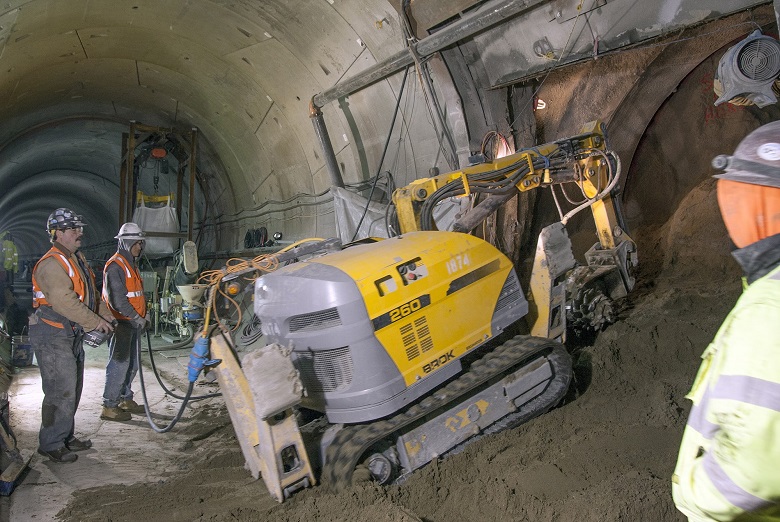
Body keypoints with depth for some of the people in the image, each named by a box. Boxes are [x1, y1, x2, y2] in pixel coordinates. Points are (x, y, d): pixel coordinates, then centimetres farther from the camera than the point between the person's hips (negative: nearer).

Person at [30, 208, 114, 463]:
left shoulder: (77, 259, 14)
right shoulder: (52, 264, -18)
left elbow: (89, 295, 19)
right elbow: (64, 302, -27)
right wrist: (96, 322, -22)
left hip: (73, 334, 10)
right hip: (53, 336, -10)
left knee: (73, 389, 17)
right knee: (61, 392, -7)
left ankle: (65, 437, 29)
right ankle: (50, 444, 6)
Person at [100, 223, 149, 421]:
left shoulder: (131, 264, 17)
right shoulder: (115, 266, -15)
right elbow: (117, 299, -22)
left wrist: (143, 315, 13)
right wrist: (136, 318, -19)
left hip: (133, 323, 10)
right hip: (121, 323, -10)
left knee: (132, 364, 16)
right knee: (119, 364, -6)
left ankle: (125, 399, 28)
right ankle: (110, 406, 1)